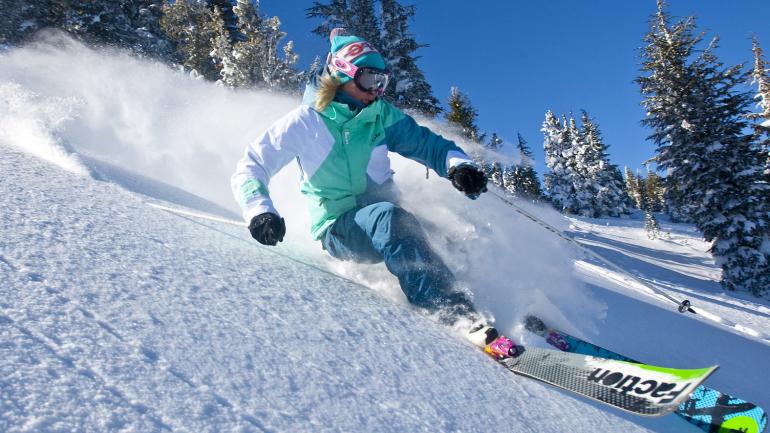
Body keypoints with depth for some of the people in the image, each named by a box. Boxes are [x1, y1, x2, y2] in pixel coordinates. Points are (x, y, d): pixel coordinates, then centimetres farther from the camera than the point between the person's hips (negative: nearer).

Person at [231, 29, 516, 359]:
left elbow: (429, 144, 3)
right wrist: (259, 211, -24)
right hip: (339, 228, -4)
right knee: (388, 216, -34)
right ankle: (455, 312, -43)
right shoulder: (306, 121, -5)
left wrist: (458, 165, -20)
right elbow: (249, 169, -4)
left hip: (385, 215, 4)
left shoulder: (382, 115, 4)